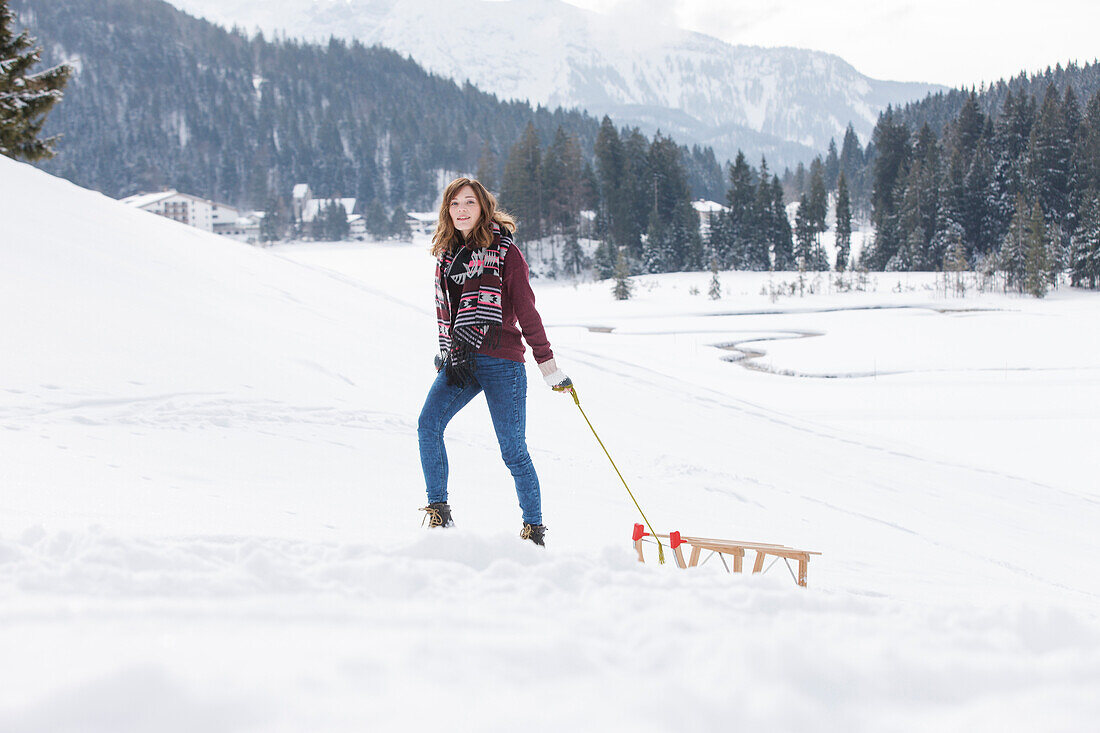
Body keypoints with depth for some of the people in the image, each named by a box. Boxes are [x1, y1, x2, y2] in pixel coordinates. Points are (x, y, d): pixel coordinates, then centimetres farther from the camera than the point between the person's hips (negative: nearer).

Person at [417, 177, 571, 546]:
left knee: (513, 448, -3)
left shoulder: (504, 251, -4)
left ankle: (534, 527, 9)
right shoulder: (447, 253, 13)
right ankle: (438, 510, -5)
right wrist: (444, 351, 25)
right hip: (459, 360, 5)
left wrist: (548, 364, -5)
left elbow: (526, 311, -4)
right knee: (428, 425, -16)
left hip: (500, 359, -5)